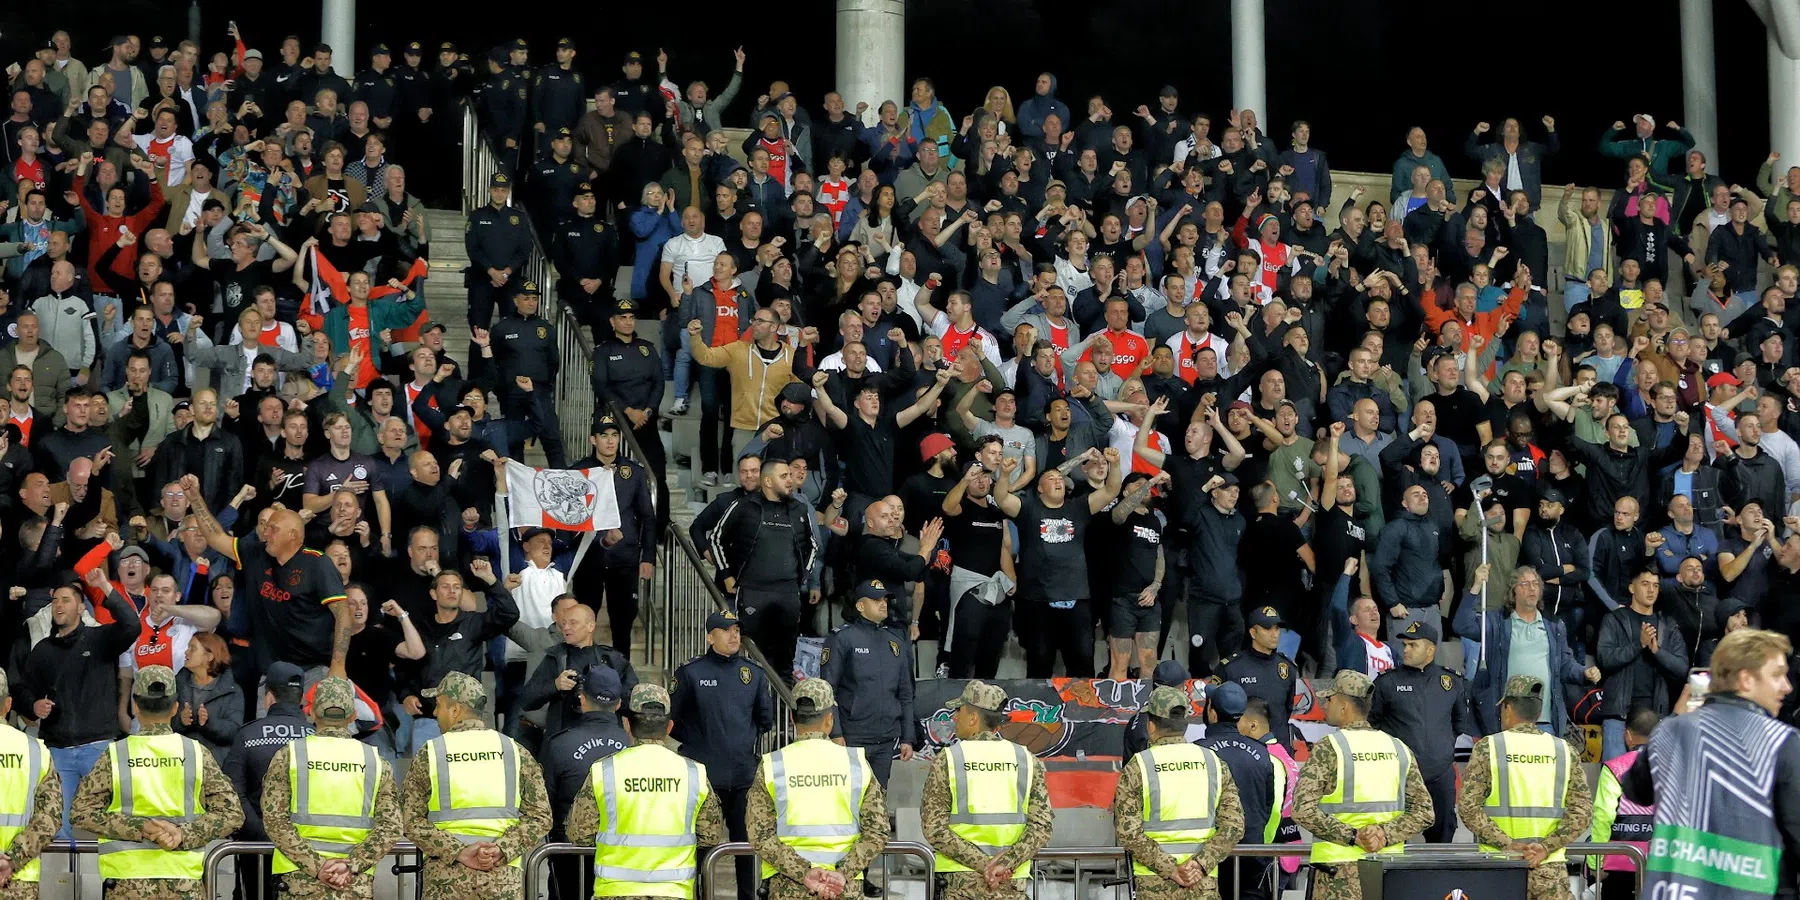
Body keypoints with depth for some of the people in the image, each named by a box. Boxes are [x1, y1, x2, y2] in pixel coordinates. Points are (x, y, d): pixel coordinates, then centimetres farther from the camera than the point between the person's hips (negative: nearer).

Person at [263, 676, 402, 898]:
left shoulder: (287, 757, 1)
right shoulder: (375, 761, 5)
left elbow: (274, 819, -7)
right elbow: (390, 827, -3)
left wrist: (315, 866, -10)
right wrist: (351, 866, -9)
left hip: (301, 880, -1)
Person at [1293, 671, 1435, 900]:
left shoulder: (1328, 749, -6)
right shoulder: (1398, 749, 9)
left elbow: (1303, 809, -16)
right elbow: (1424, 812, 6)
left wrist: (1352, 836, -14)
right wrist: (1386, 835, -5)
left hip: (1340, 866, -5)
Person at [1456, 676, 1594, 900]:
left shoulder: (1487, 748, -1)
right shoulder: (1564, 751, 5)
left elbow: (1468, 806, -9)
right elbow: (1582, 811, -1)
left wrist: (1508, 844, -11)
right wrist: (1546, 847, -8)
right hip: (1550, 866, 1)